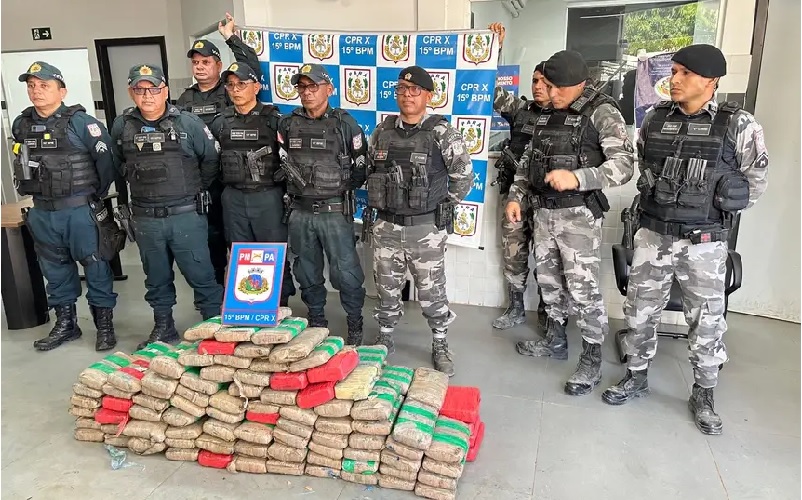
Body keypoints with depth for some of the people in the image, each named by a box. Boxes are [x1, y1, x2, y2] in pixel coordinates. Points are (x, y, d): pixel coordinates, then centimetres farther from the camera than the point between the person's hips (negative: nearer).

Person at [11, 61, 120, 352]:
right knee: (55, 270, 14)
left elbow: (106, 158, -10)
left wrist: (96, 194, -1)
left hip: (80, 210, -6)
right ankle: (65, 324, 28)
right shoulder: (21, 125, 8)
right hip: (42, 213, 6)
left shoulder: (80, 122, -11)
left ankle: (104, 325, 13)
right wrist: (34, 188, 18)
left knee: (95, 267, 1)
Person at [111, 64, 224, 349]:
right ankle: (163, 328, 31)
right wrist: (140, 185, 15)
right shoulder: (122, 126, 4)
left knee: (200, 275, 3)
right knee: (156, 278, 16)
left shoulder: (188, 123, -6)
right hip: (145, 219, 3)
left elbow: (211, 159, 4)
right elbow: (119, 163, 21)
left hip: (186, 215, -3)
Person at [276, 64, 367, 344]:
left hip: (335, 212, -3)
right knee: (307, 270, 14)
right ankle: (316, 318, 32)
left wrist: (342, 185, -5)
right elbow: (279, 161, 16)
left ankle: (355, 321, 21)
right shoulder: (287, 124, 6)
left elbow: (363, 166, 1)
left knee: (346, 271, 1)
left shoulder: (344, 123, -3)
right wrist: (291, 177, 4)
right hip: (300, 212, 4)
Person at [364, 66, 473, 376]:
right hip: (385, 226, 4)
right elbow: (370, 171, 18)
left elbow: (464, 177, -3)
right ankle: (385, 338, 35)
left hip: (426, 229, -3)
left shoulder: (442, 133, -10)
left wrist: (440, 207, 3)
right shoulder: (382, 131, 4)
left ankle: (440, 345, 27)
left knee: (432, 291, 9)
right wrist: (381, 202, 12)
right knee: (386, 289, 15)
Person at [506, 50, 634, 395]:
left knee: (583, 288, -3)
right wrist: (515, 196, 9)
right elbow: (528, 160, 19)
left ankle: (592, 360, 12)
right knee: (548, 279, 16)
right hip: (543, 210, 7)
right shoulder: (547, 115, 12)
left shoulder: (602, 112, -9)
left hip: (579, 214, -7)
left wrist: (577, 178, -31)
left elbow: (624, 165, -18)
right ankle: (555, 340, 33)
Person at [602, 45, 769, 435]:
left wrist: (720, 211, 3)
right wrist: (661, 203, 12)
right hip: (653, 236, 3)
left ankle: (703, 395, 26)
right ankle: (636, 377, 30)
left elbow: (756, 178, 3)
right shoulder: (654, 119, 2)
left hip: (704, 243, -2)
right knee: (639, 312, 10)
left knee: (706, 322, 8)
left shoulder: (738, 124, -7)